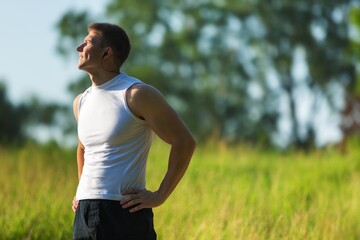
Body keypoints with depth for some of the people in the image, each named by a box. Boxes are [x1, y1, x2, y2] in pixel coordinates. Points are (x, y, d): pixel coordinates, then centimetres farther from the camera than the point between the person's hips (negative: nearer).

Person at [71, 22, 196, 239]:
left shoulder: (137, 95, -7)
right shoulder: (81, 102, 15)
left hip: (124, 213, -7)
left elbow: (185, 142, -9)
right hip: (84, 213, 7)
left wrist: (159, 196, -11)